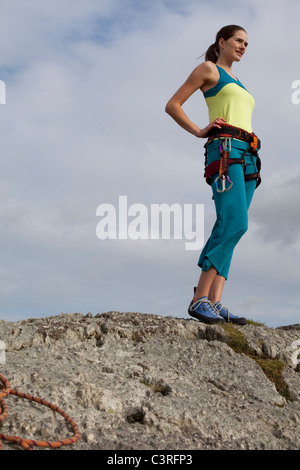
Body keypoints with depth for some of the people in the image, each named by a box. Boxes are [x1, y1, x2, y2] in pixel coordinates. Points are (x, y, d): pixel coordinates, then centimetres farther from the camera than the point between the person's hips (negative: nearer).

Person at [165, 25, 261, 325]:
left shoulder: (238, 83, 31)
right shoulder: (208, 69, 9)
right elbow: (172, 105, 3)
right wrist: (199, 131, -3)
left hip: (247, 157, 8)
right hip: (225, 151, -8)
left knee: (229, 228, -4)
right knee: (234, 223, -24)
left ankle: (215, 303, -10)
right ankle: (199, 299, -25)